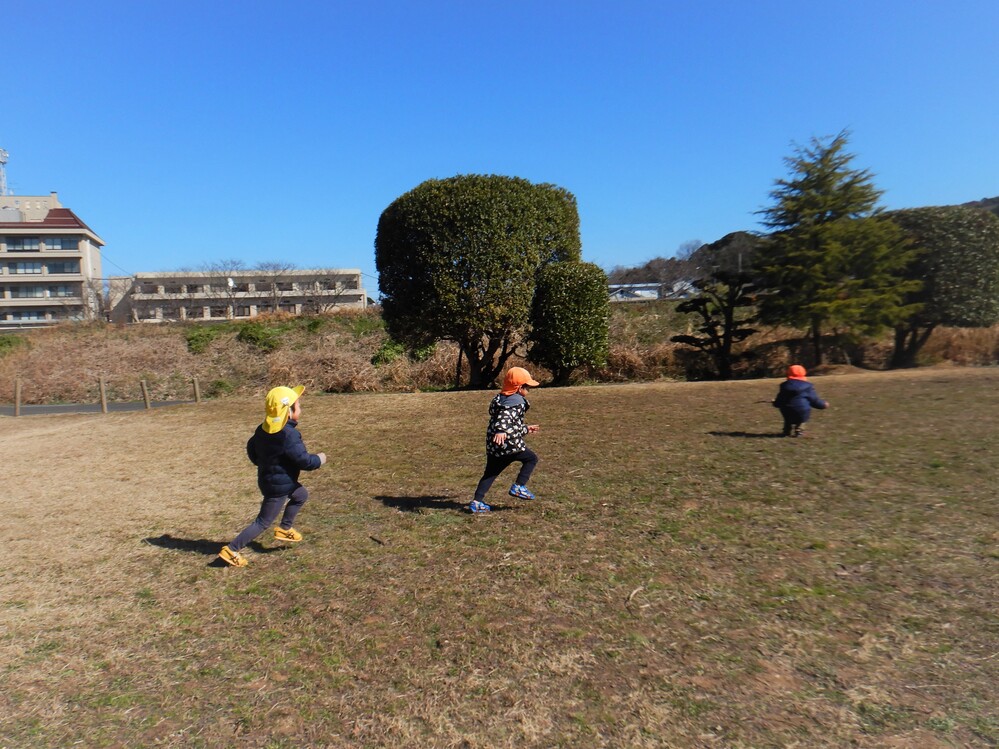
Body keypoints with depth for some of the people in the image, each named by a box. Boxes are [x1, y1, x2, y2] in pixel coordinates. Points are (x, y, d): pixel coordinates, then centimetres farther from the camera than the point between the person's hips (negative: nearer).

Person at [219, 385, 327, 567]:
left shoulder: (264, 429, -3)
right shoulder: (289, 436, -30)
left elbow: (251, 448, 10)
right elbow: (305, 461, -27)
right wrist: (319, 459, -7)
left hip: (268, 477, 9)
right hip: (279, 486, -9)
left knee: (301, 495, 27)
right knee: (263, 522, 4)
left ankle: (284, 528, 36)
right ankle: (231, 549, 10)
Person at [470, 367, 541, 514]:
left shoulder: (499, 399, 20)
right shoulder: (517, 401, -8)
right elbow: (506, 417, -29)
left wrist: (526, 429, 41)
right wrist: (501, 430, -45)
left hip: (493, 446, 8)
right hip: (509, 445, -8)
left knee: (490, 473, 14)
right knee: (531, 458, 13)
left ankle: (477, 502, 9)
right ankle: (518, 487, 5)